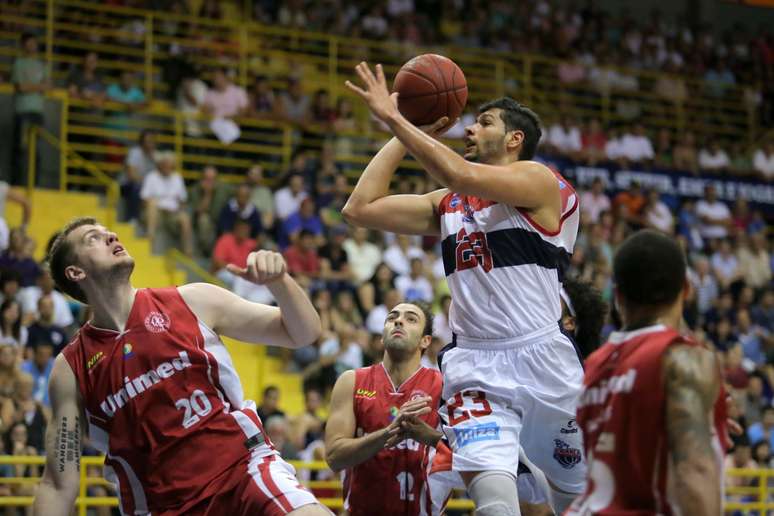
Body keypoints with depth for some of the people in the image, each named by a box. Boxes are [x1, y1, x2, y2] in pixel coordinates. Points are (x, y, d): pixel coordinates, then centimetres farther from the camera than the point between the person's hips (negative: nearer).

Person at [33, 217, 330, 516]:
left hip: (245, 469, 0)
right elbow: (59, 485, 5)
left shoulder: (192, 302, 5)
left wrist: (279, 279, -9)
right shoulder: (71, 367, 4)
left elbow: (303, 333, 10)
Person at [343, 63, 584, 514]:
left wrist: (394, 116, -16)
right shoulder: (447, 204, 14)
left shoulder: (539, 180, -6)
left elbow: (460, 175, -23)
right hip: (475, 366, 4)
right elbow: (360, 208, 9)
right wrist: (405, 134, 9)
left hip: (541, 358, -3)